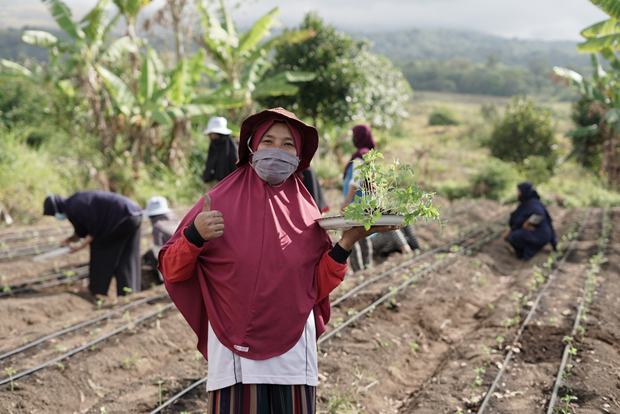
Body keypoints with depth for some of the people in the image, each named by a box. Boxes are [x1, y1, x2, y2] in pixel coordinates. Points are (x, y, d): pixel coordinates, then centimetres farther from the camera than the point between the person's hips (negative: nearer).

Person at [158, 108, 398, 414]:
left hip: (292, 357, 2)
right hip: (234, 356, -2)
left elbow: (317, 289, 4)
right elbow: (171, 271, -1)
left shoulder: (306, 213, 6)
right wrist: (195, 235, -19)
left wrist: (347, 241, -4)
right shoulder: (221, 201, -1)